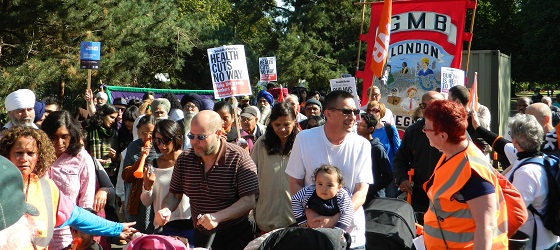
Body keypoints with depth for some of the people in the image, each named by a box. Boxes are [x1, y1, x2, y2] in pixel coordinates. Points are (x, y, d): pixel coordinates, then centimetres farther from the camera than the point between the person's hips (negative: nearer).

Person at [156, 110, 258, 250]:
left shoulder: (239, 158, -18)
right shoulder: (184, 160, -2)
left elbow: (249, 201, -23)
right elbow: (174, 195, 5)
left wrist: (217, 217, -35)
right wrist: (165, 210, -18)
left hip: (236, 238, -4)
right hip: (201, 237, 5)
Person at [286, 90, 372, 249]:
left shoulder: (362, 145, -7)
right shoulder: (305, 139, -7)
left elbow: (361, 192, -10)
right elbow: (295, 184, -2)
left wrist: (333, 220, -24)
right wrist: (310, 214, -19)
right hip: (311, 229, 0)